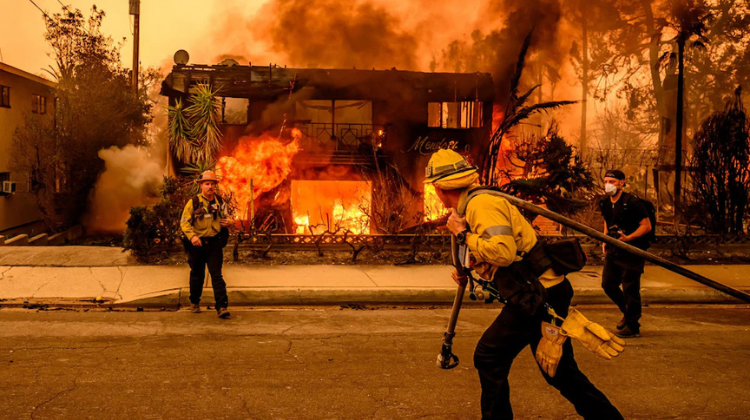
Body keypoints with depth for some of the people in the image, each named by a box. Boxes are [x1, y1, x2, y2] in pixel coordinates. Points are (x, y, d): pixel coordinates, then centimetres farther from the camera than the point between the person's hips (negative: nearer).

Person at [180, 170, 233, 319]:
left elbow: (225, 217, 20)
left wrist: (229, 222, -5)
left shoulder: (220, 202, 6)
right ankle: (194, 303, 33)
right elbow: (184, 222, -5)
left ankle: (222, 307, -10)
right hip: (197, 244, -1)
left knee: (216, 275, -7)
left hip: (214, 244, 1)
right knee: (197, 275, 13)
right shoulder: (193, 202, -4)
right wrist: (192, 236, -21)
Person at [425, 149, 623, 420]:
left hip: (538, 295, -10)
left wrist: (463, 234, -19)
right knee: (559, 369, 18)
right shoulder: (473, 205, 15)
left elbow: (503, 252, -32)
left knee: (489, 357, -1)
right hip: (547, 293, 10)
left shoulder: (481, 205, -17)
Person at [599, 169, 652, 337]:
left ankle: (632, 326, 10)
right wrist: (605, 240, 11)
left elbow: (647, 226, -14)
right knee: (608, 284, 11)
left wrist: (628, 238, -24)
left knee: (630, 289, -3)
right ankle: (627, 312, 35)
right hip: (613, 251, 8)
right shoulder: (605, 203, 7)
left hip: (632, 252, -8)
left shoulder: (632, 202, -16)